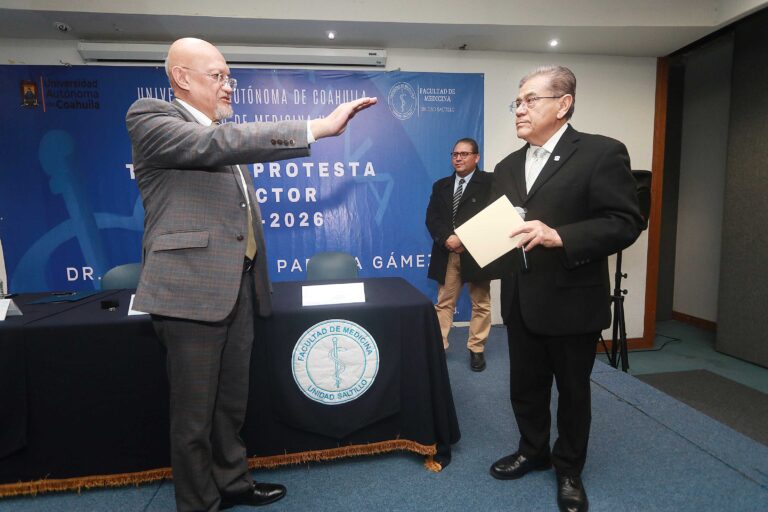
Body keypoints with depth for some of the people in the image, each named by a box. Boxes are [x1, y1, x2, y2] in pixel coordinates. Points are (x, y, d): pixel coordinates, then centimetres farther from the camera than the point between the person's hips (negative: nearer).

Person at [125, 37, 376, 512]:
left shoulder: (224, 133, 18)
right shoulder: (149, 117, -5)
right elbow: (216, 143, -25)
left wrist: (256, 272, 21)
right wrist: (318, 127, -29)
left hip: (239, 286, 7)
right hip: (194, 287, -7)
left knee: (232, 402, 18)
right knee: (195, 411, 6)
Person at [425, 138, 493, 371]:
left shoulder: (489, 182, -1)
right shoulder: (440, 185, 13)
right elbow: (431, 218, 4)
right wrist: (447, 238, -14)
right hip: (447, 253, 3)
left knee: (480, 304, 8)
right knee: (444, 303, 9)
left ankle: (476, 349, 21)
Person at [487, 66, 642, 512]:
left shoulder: (602, 152, -9)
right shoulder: (508, 167, 11)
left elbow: (626, 223, -15)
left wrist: (559, 236, -26)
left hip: (572, 301, -5)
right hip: (521, 302, 6)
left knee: (573, 391, 14)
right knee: (525, 386, 18)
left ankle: (569, 470, 37)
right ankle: (533, 451, 43)